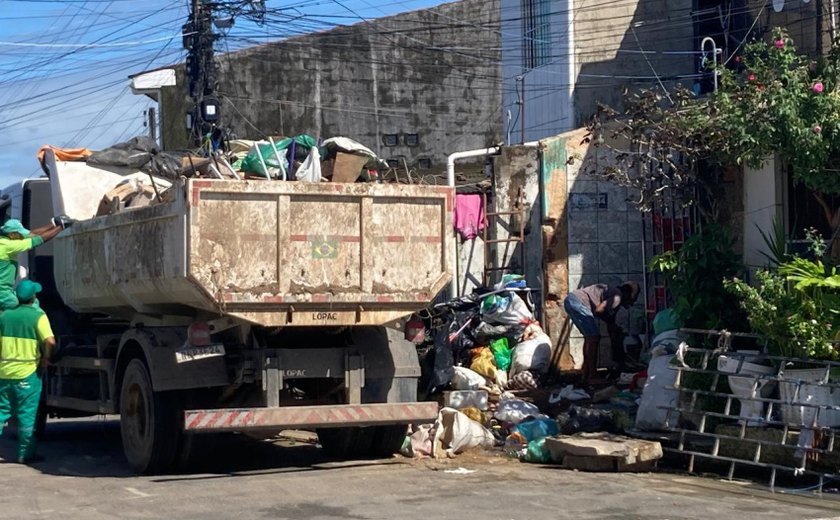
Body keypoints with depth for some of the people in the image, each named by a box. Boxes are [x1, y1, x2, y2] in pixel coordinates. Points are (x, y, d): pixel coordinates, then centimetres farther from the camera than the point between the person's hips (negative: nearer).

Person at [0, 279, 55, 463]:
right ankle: (25, 454, 5)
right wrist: (44, 362, -5)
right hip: (27, 373, -4)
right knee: (26, 415, 2)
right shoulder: (38, 316, -8)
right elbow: (50, 342, -19)